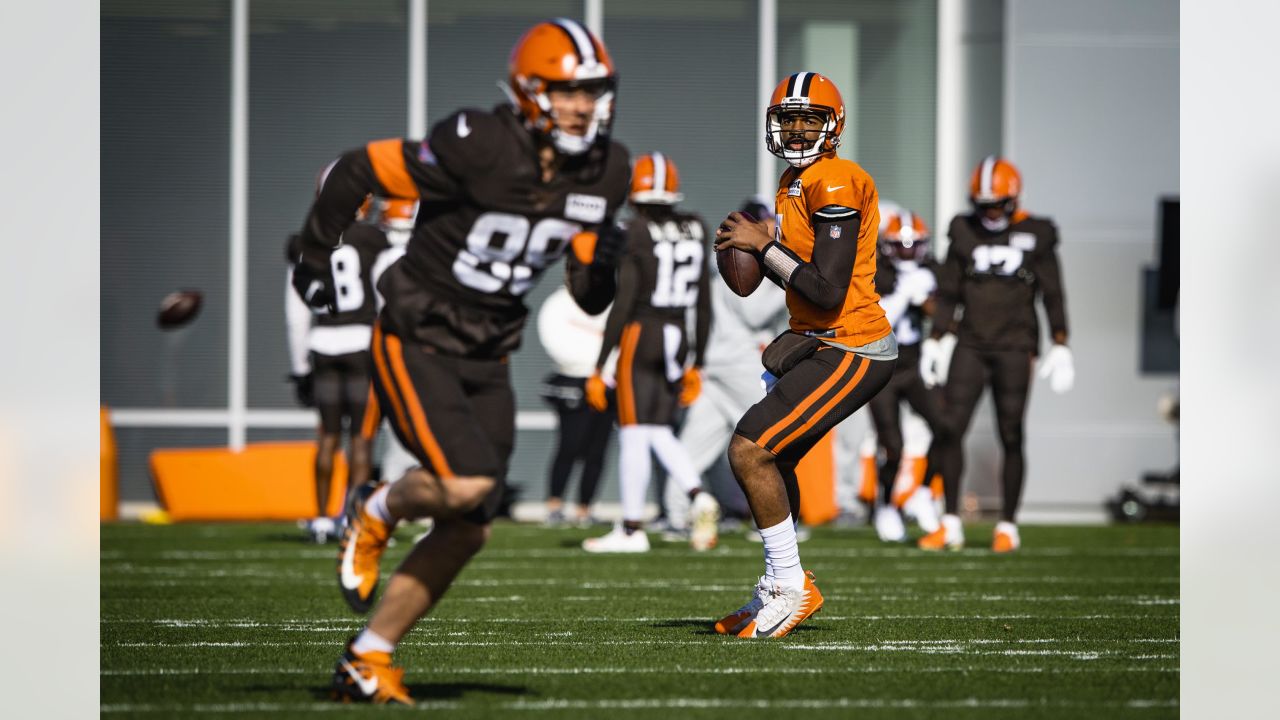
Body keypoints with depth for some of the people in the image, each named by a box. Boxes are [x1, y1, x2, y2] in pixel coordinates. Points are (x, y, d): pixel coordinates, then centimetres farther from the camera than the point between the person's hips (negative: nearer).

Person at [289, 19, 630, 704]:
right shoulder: (476, 149, -22)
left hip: (486, 359, 7)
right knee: (467, 482, -25)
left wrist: (602, 267, -19)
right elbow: (356, 171, -10)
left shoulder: (604, 172, -2)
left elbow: (588, 299, 4)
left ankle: (367, 659, 16)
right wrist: (314, 258, 0)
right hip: (415, 345, -6)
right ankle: (376, 512, 8)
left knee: (466, 532, 3)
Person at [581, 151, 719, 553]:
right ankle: (699, 497, -7)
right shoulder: (695, 233, 6)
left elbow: (622, 305, -13)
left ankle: (632, 529, 5)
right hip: (678, 339, 6)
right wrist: (696, 365, 19)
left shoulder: (637, 234, -12)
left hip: (641, 337, -6)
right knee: (659, 433, 14)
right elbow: (704, 307, 11)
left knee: (634, 434, 1)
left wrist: (599, 368, -8)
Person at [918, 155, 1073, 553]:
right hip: (971, 346, 3)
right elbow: (948, 293, 14)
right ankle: (950, 524, 1)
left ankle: (1008, 526, 6)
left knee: (1011, 438, -1)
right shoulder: (965, 233, 8)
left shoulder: (1035, 235, 0)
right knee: (952, 430, -5)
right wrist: (934, 340, 9)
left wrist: (1060, 345, -5)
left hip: (1014, 347, -2)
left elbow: (1052, 295, 2)